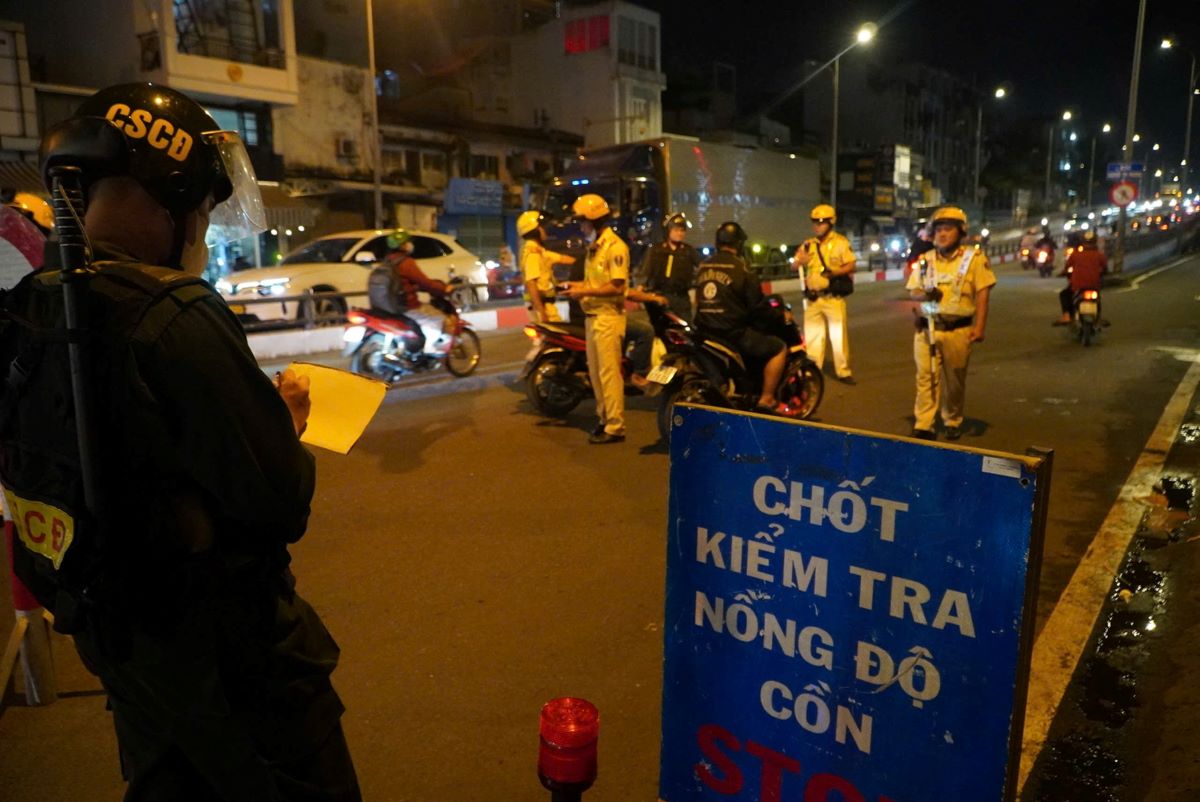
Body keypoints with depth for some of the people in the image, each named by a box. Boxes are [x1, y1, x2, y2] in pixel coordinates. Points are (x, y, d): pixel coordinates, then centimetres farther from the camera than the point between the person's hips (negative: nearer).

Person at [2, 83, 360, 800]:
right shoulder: (175, 317, -28)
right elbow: (282, 504, -27)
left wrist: (260, 410, 6)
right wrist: (288, 422, -7)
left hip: (113, 638, 8)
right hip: (221, 654, -8)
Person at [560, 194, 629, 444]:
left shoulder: (615, 247, -13)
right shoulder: (594, 247, 16)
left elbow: (616, 286, -19)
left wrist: (584, 292, -17)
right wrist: (578, 285, 9)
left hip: (608, 317, -10)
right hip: (592, 316, 10)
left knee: (609, 373, -8)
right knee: (595, 373, 13)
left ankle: (615, 427, -4)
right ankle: (604, 418, 24)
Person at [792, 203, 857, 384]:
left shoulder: (841, 242, -2)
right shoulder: (808, 244, 12)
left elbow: (851, 266, -5)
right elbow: (794, 264, 11)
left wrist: (834, 272, -23)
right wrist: (800, 260, -13)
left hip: (833, 297, -4)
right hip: (812, 297, 4)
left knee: (839, 334, -1)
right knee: (812, 334, 9)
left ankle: (843, 371, 6)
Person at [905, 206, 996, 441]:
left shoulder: (974, 258, -2)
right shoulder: (926, 260, 11)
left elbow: (982, 294, -5)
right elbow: (914, 291, 14)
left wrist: (979, 327, -13)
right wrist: (926, 294, -11)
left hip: (958, 330, -2)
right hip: (926, 329, 3)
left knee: (954, 380, 9)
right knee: (926, 378, -1)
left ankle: (953, 422, 25)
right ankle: (923, 425, 2)